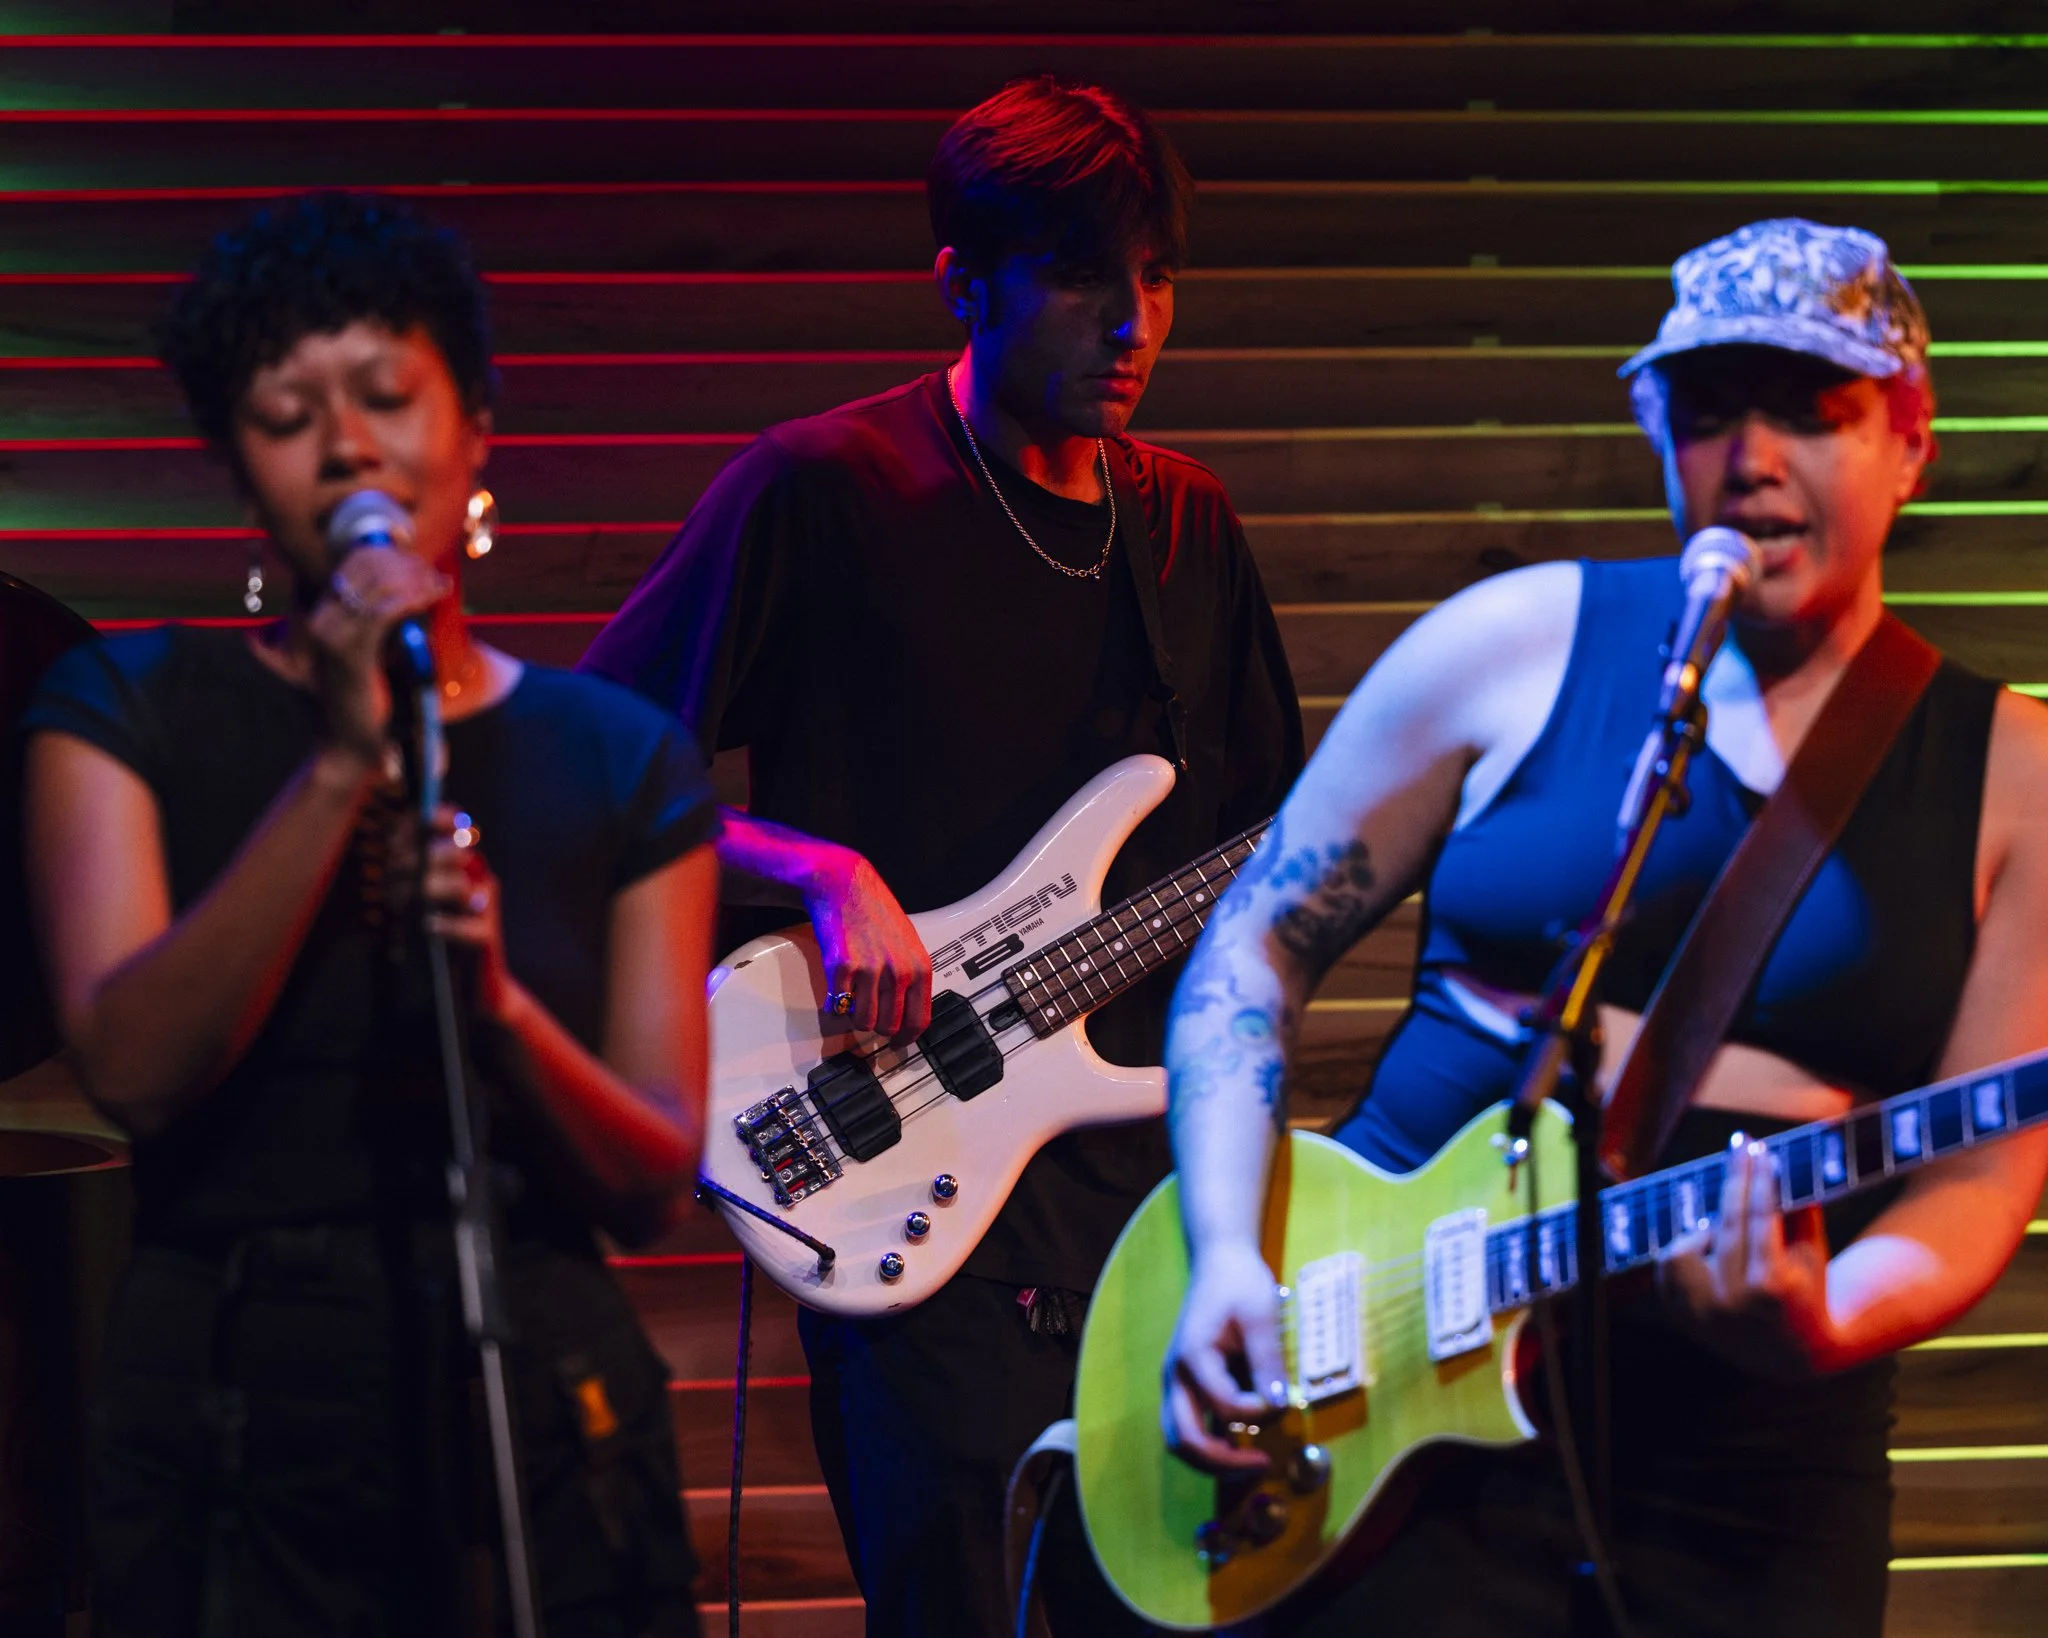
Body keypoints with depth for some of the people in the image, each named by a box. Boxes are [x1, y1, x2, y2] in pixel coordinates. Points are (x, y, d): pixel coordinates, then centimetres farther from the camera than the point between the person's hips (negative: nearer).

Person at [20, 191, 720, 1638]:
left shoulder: (620, 760, 7)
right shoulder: (133, 709, 2)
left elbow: (657, 1186, 0)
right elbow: (132, 1070, -13)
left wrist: (498, 1004, -19)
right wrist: (344, 767, -19)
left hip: (540, 1424, 2)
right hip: (237, 1438, -2)